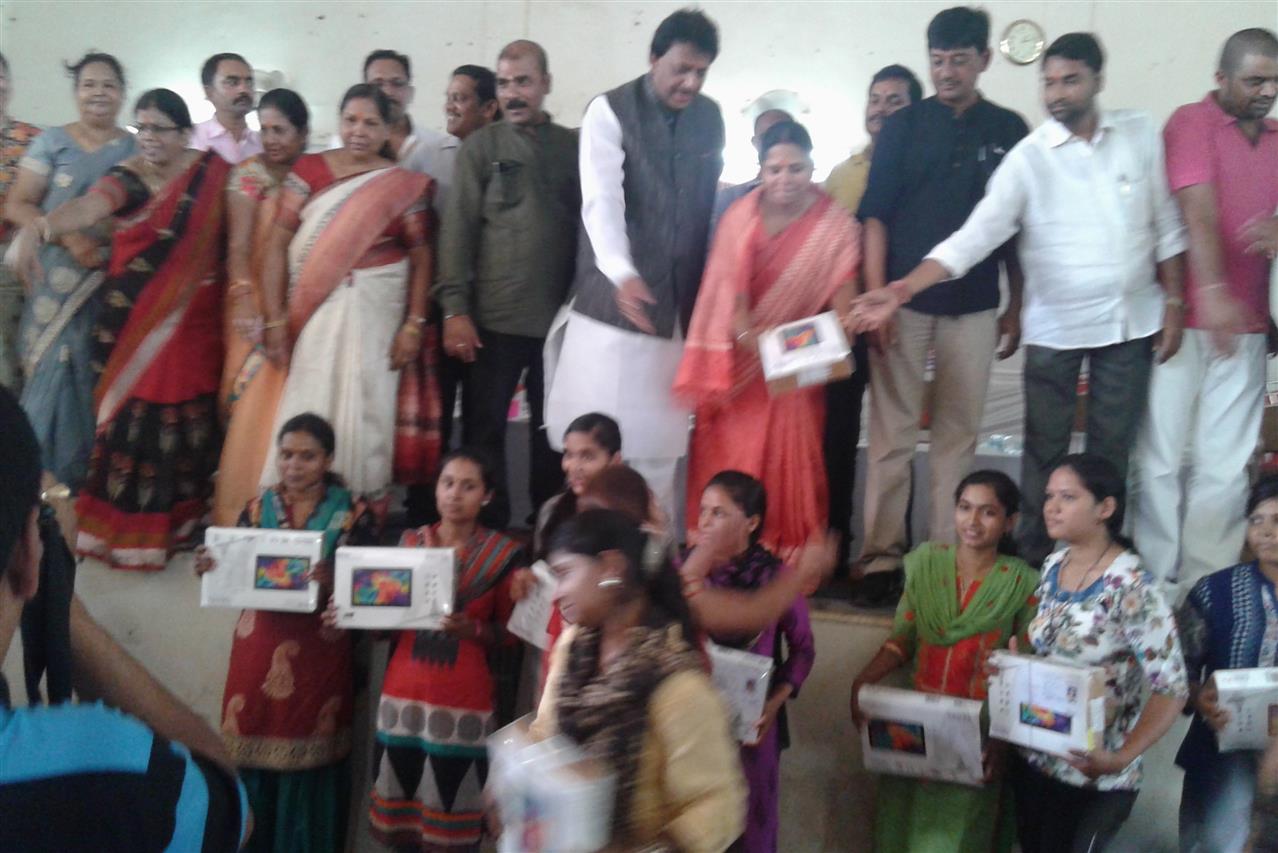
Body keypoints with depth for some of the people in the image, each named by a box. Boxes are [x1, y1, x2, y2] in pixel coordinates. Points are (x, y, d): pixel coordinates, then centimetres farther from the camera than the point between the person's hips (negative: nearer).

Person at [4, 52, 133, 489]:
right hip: (56, 284, 0)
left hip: (115, 286, 0)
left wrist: (112, 239, -14)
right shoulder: (51, 142, 8)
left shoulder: (136, 149, 10)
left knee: (101, 379, -1)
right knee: (53, 374, -3)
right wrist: (69, 238, -13)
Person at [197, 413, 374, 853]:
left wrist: (333, 583, -25)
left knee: (309, 763, 2)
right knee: (252, 760, 4)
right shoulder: (258, 507, 7)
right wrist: (210, 567, -16)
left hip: (319, 653, -2)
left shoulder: (352, 512, 0)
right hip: (260, 649, 2)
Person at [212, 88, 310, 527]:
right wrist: (245, 303, -21)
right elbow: (238, 246, -8)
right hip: (259, 307, -2)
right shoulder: (248, 174, 0)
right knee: (252, 408, -3)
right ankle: (240, 515, 3)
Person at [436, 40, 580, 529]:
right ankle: (487, 531, 13)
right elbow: (458, 228, -2)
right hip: (494, 316, -2)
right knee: (485, 429, 2)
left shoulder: (573, 146, 10)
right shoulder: (481, 146, 4)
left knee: (553, 430, 9)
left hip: (560, 317, 2)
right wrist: (455, 309, -11)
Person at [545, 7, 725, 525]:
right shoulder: (610, 111, -6)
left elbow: (711, 205, 14)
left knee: (659, 442, 8)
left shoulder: (710, 117, 9)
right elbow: (601, 201, -18)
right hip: (616, 299, -4)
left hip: (681, 304, 4)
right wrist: (622, 274, -34)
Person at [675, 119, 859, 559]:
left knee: (788, 461, 1)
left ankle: (789, 556, 12)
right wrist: (746, 333, -27)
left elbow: (842, 299, -8)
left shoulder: (836, 225, -5)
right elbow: (728, 286, -9)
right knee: (728, 458, 7)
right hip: (736, 361, 1)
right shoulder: (738, 215, -2)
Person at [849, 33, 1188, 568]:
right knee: (1045, 449, 5)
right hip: (1056, 326, -2)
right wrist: (906, 287, -30)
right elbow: (977, 233, -17)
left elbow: (1166, 225, 6)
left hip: (1132, 321, 2)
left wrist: (1173, 302, 3)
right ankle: (1034, 559, 17)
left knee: (1112, 447, 9)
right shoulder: (1028, 156, -8)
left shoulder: (1140, 134, 0)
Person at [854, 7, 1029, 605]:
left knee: (958, 436, 7)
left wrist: (1016, 307, 8)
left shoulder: (1009, 131, 7)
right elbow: (875, 216, 0)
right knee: (892, 433, 0)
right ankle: (882, 556, 7)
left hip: (974, 308, 1)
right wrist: (876, 298, -8)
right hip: (904, 302, -1)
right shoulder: (903, 127, 4)